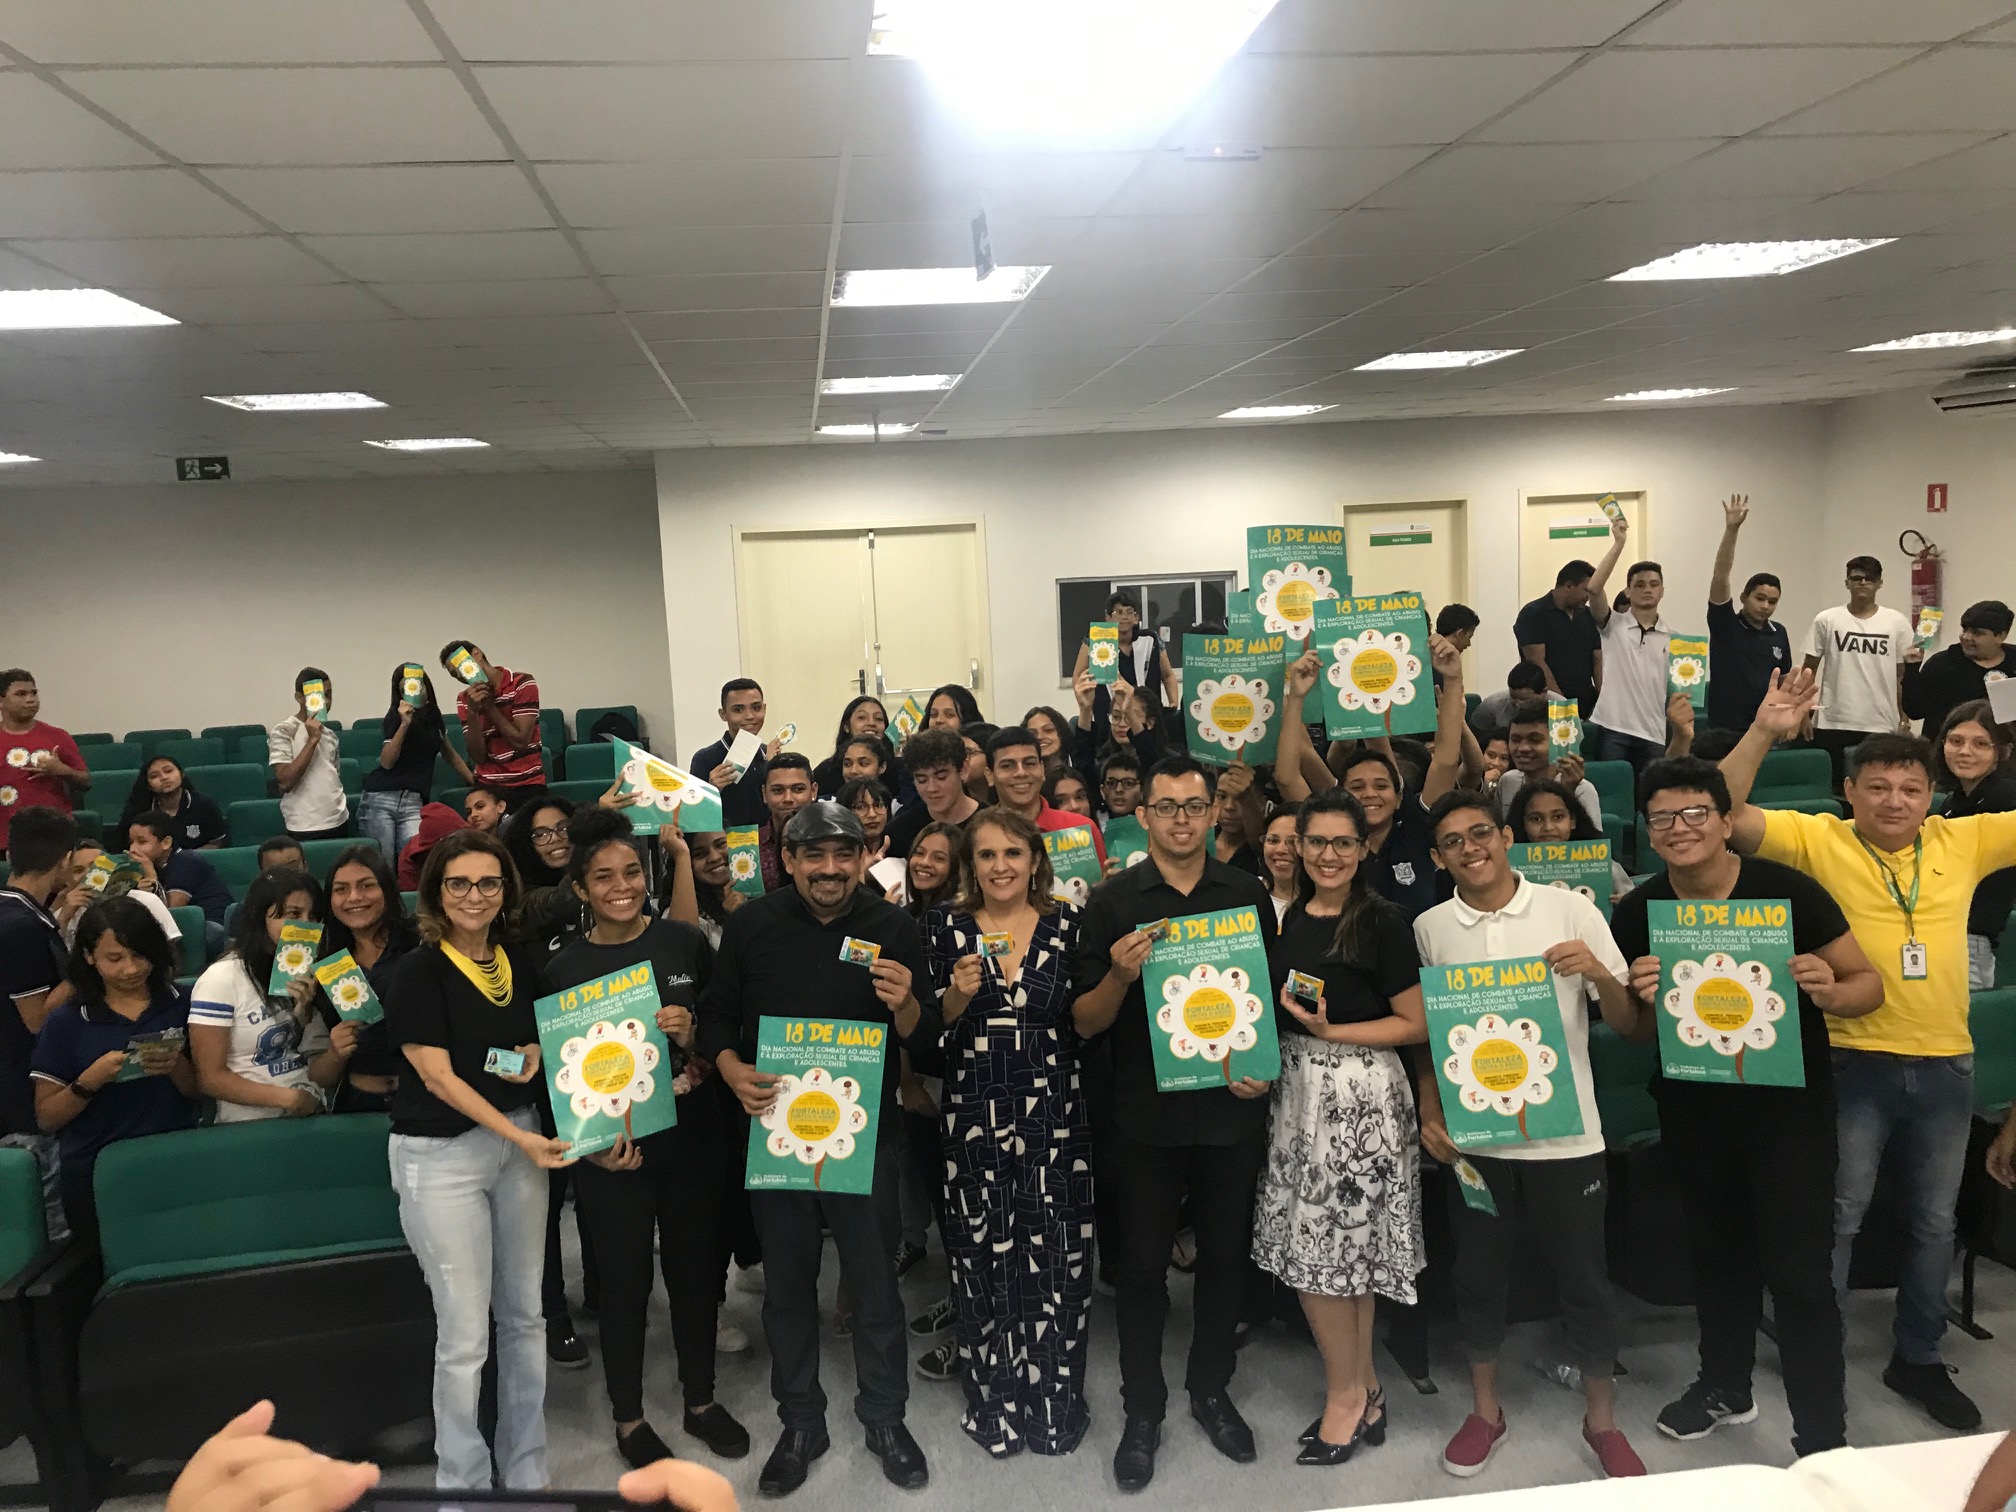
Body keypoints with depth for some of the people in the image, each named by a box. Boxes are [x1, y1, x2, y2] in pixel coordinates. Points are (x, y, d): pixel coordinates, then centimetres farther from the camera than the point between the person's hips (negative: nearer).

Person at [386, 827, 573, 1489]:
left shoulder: (522, 964, 5)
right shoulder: (419, 970, -10)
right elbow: (439, 1077, -14)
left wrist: (535, 1058, -7)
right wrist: (521, 1137, -18)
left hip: (521, 1142, 5)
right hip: (442, 1155, -5)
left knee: (524, 1315, 13)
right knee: (464, 1334, 1)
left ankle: (527, 1469, 28)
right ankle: (462, 1480, 20)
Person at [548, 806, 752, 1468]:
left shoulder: (685, 942, -2)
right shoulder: (564, 968, -4)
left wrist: (695, 1034, -16)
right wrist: (594, 1142, -14)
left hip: (694, 1140, 1)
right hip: (613, 1151, -1)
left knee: (696, 1271, 14)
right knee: (625, 1282, 10)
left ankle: (701, 1400, 35)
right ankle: (629, 1418, 30)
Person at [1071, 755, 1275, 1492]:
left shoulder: (1249, 895, 1)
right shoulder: (1113, 901, -4)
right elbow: (1085, 1021, -4)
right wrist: (1120, 975, -23)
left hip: (1232, 1108, 2)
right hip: (1145, 1112, -1)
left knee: (1225, 1255, 15)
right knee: (1141, 1263, 8)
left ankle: (1211, 1390, 35)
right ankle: (1142, 1409, 25)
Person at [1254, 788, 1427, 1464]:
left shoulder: (1382, 922, -10)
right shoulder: (1286, 918, 9)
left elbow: (1416, 1024, -9)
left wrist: (1330, 1031, -15)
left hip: (1361, 1095, -6)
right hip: (1297, 1089, 6)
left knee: (1316, 1252, -1)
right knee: (1349, 1250, 13)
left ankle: (1346, 1395, 18)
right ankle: (1365, 1394, 26)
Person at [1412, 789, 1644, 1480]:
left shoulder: (1570, 909, -5)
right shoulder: (1429, 928, 0)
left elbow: (1627, 1023, -3)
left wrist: (1597, 971, -21)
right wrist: (1429, 1115, 0)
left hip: (1565, 1131, -1)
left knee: (1585, 1278, 9)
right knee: (1478, 1273, 12)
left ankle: (1602, 1420, 31)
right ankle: (1485, 1410, 33)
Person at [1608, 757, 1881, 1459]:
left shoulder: (1788, 891, -17)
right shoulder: (1636, 914, -8)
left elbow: (1869, 983, -7)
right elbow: (1634, 1034, 2)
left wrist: (1829, 991, -30)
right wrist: (1649, 1002, -20)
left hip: (1789, 1103, -3)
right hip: (1692, 1106, 4)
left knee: (1799, 1268, -1)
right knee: (1715, 1248, 21)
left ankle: (1823, 1435, 16)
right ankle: (1726, 1385, 42)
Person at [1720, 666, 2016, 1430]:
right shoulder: (1819, 839, -7)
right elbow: (1725, 816, -17)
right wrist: (1762, 733, -26)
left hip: (1945, 1063, 4)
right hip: (1856, 1061, -4)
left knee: (1935, 1221, 17)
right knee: (1839, 1215, 8)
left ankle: (1917, 1359, 35)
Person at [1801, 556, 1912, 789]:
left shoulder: (1897, 623, 5)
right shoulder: (1826, 620, 3)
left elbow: (1904, 675, 8)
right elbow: (1809, 670, 5)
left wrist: (1905, 719, 2)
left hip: (1881, 726, 1)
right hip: (1832, 724, -1)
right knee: (1830, 787, 4)